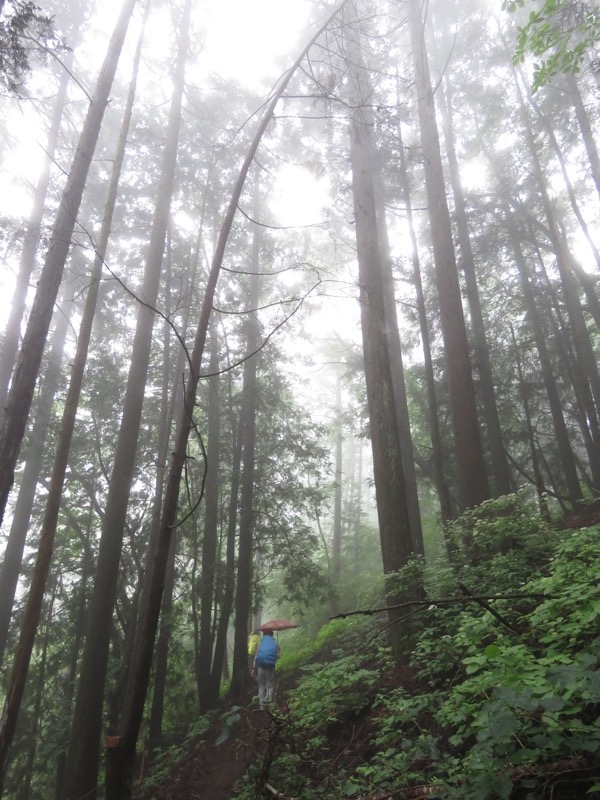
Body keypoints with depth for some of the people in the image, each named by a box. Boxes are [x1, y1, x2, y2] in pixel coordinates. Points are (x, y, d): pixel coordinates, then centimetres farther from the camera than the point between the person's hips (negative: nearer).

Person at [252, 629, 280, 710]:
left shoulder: (261, 642, 4)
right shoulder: (275, 643, 5)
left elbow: (256, 656, -1)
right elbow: (277, 656, -3)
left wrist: (254, 668, 3)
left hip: (261, 667, 1)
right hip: (270, 667, -1)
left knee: (261, 687, 14)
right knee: (270, 686, 7)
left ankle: (262, 705, 13)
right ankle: (268, 701, -16)